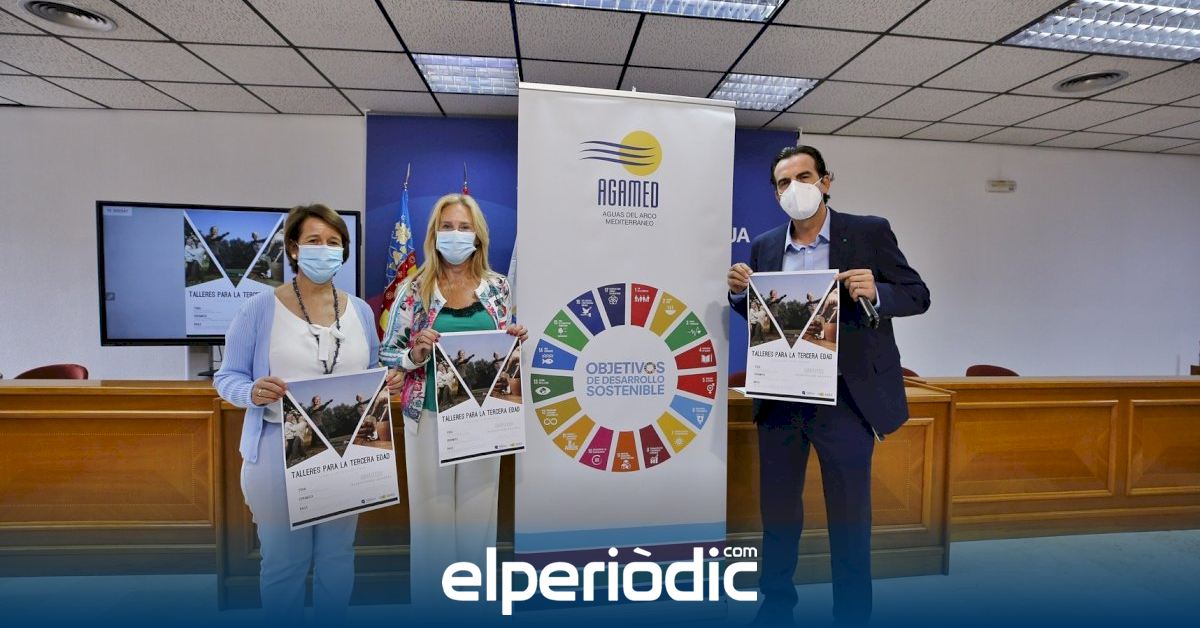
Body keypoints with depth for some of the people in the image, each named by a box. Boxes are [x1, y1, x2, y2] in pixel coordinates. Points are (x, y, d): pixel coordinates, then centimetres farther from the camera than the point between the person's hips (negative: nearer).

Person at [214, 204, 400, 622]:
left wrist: (387, 383, -8)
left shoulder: (360, 310, 6)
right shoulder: (260, 308, -6)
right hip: (280, 450, -3)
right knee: (284, 561, 10)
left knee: (337, 555, 18)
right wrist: (253, 393, -23)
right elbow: (227, 377, -2)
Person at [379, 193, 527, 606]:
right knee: (432, 507, 8)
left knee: (478, 505, 12)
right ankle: (430, 593, 31)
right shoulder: (414, 289, -3)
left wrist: (514, 342, -10)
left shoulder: (497, 286, 3)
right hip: (430, 414, -1)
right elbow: (386, 352, 0)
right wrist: (417, 353, -19)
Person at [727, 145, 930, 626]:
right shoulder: (764, 247, 8)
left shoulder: (870, 232, -1)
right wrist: (740, 293, -8)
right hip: (779, 398, 4)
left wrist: (876, 292, -21)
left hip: (844, 399, -3)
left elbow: (918, 295, -1)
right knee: (777, 508, 16)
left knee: (849, 515, 9)